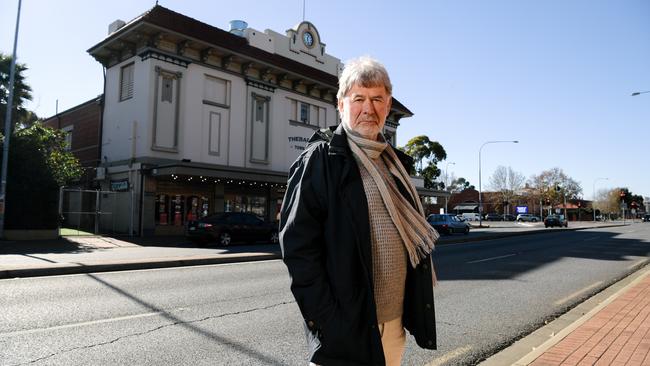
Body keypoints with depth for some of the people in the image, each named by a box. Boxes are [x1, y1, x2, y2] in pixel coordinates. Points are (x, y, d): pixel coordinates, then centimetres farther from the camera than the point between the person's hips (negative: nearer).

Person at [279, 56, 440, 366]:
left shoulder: (392, 162, 11)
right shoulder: (320, 160, -11)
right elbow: (297, 245, -16)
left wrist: (415, 309, 13)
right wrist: (326, 318, -18)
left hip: (394, 322, 7)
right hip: (344, 327, -7)